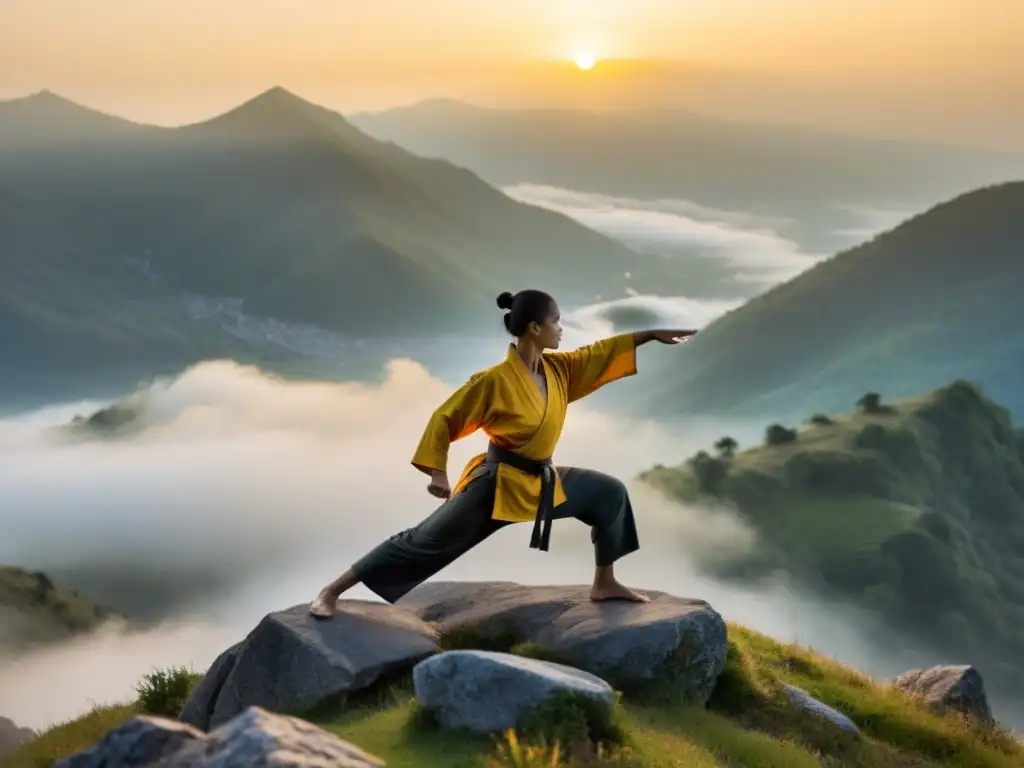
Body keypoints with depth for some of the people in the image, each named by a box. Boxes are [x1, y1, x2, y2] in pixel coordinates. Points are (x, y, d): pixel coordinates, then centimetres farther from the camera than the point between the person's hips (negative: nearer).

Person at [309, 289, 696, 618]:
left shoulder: (558, 369, 0)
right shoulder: (495, 380, -20)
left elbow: (602, 353, 13)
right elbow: (445, 418, -13)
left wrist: (652, 334, 13)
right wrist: (438, 473, -18)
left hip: (544, 482, 7)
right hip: (496, 485, -7)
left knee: (610, 494, 10)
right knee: (426, 541, -8)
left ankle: (604, 584, 25)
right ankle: (331, 592, -2)